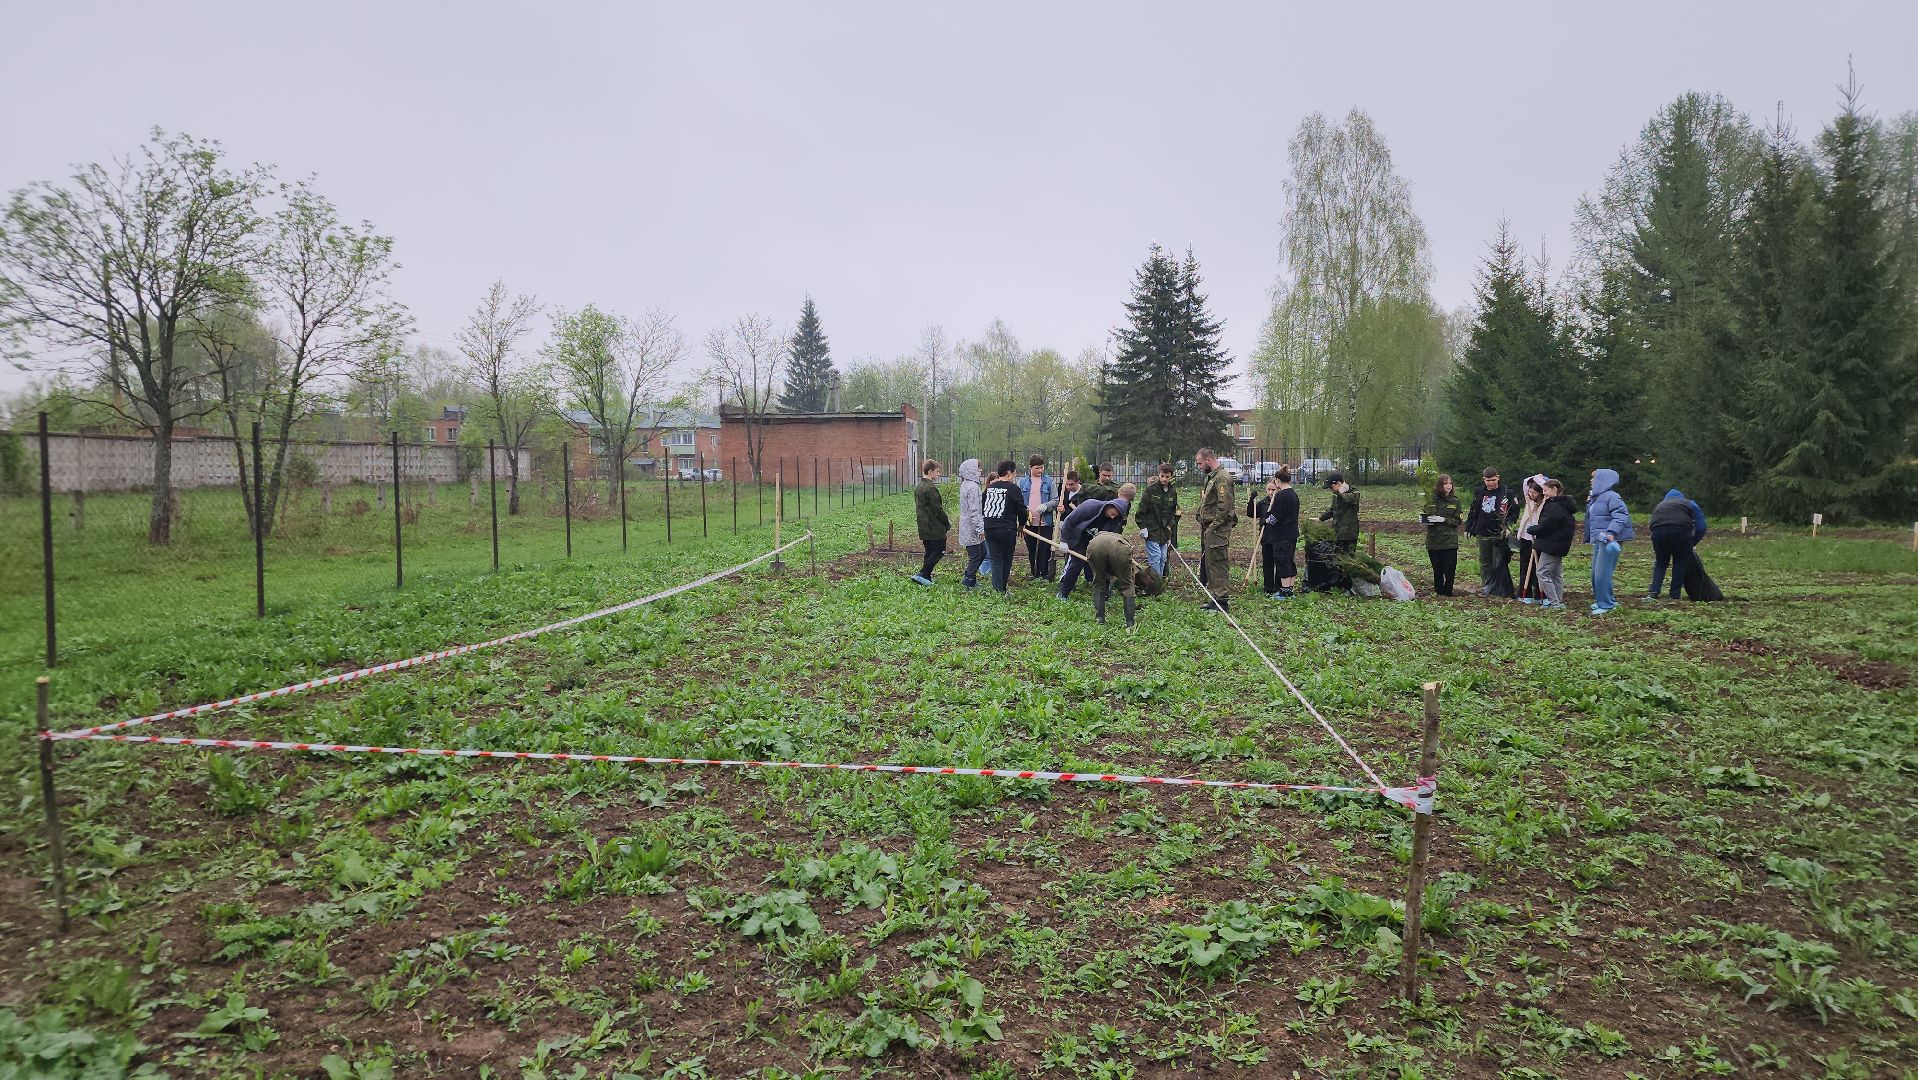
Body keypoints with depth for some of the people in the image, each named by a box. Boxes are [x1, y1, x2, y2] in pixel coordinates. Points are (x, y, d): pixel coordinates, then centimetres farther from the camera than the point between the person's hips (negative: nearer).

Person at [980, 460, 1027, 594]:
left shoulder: (989, 488, 9)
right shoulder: (1013, 488, -8)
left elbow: (982, 508, 16)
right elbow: (1021, 509, -6)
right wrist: (1021, 524, 11)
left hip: (989, 529, 4)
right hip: (1007, 529, -4)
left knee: (996, 560, 7)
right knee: (1006, 560, 10)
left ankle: (997, 588, -4)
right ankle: (1002, 589, 16)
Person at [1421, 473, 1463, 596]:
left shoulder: (1455, 501, -1)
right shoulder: (1431, 499, 3)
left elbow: (1458, 521, -3)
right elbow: (1426, 516, 13)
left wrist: (1443, 520, -16)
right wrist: (1423, 519, -8)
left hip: (1450, 541, -1)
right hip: (1433, 541, 2)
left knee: (1450, 569, -1)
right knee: (1437, 569, 9)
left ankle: (1447, 592, 13)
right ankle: (1438, 592, 20)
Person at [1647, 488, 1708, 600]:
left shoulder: (1659, 505, 34)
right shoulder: (1689, 503, 26)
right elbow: (1701, 527, 15)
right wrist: (1692, 544, 24)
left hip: (1658, 531, 2)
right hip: (1680, 530, -2)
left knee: (1660, 563, 17)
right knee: (1680, 562, 14)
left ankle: (1654, 593, 4)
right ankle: (1675, 596, 14)